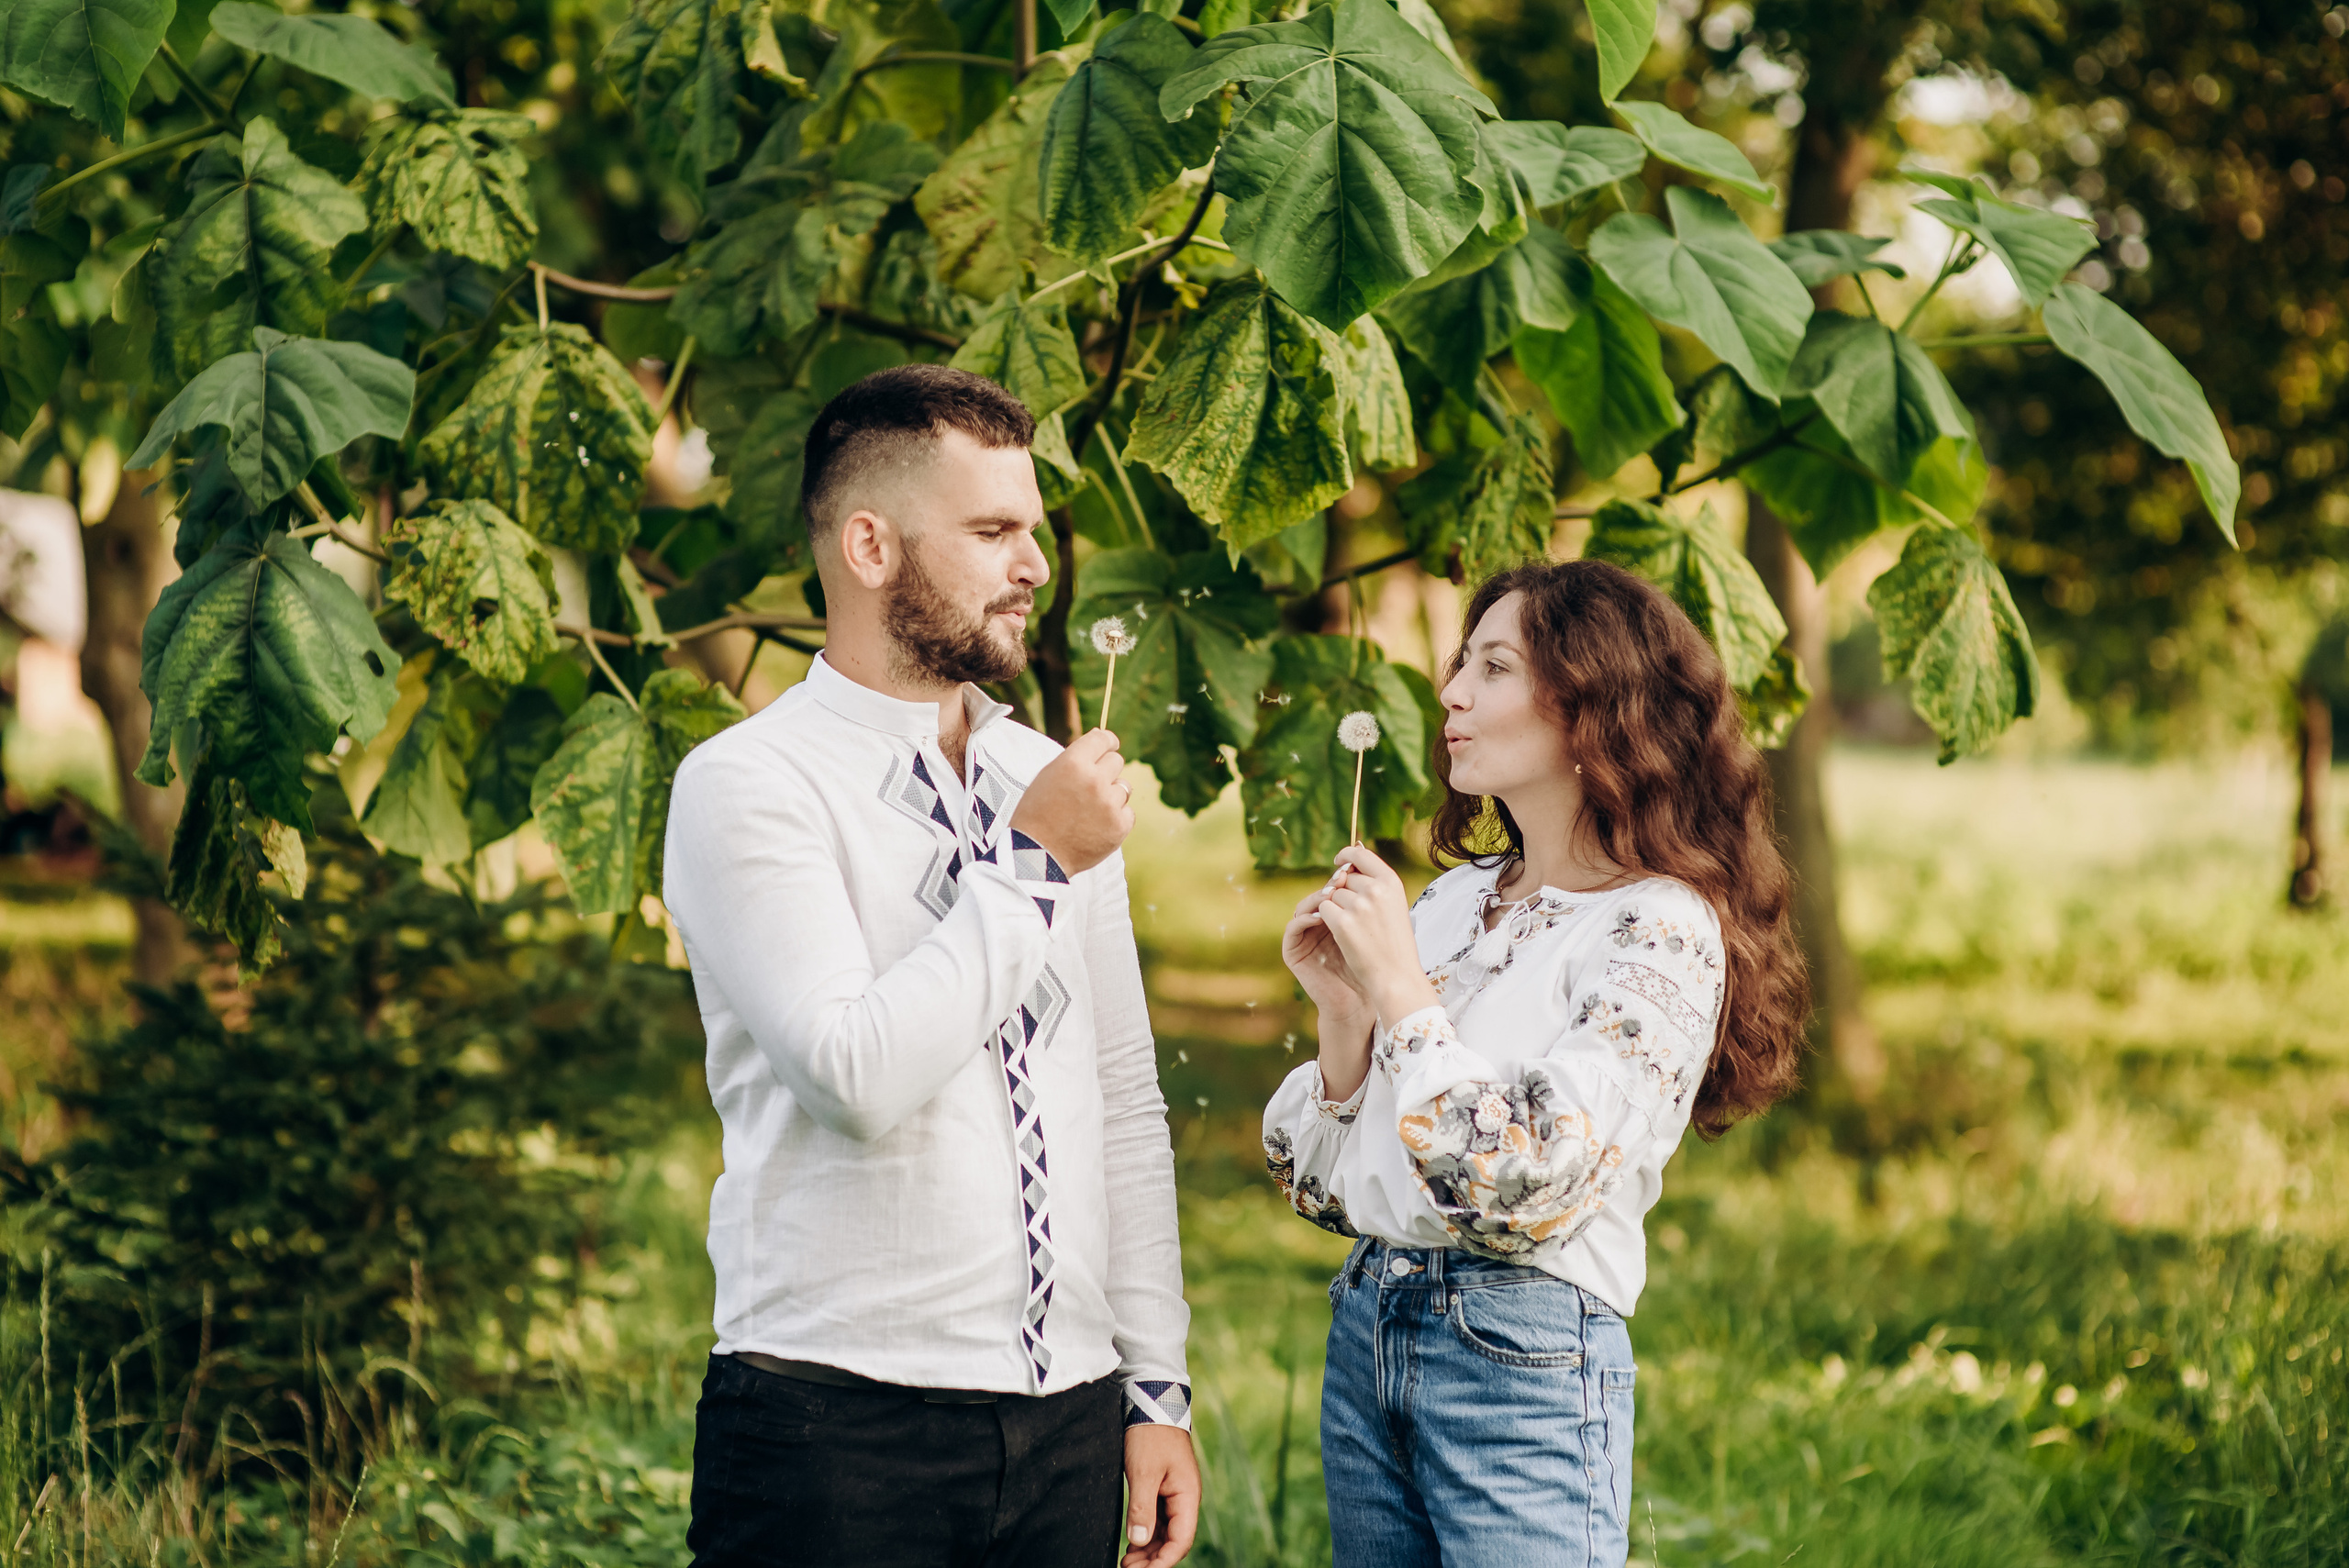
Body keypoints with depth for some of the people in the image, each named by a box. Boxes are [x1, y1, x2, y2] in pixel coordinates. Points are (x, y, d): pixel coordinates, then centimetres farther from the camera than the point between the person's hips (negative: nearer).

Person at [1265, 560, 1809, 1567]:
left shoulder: (1663, 931, -10)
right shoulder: (1451, 899, 9)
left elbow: (1528, 1191, -22)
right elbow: (1326, 1187, 11)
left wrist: (1400, 988, -14)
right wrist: (1343, 1015, -5)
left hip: (1524, 1359, -6)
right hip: (1366, 1331, 7)